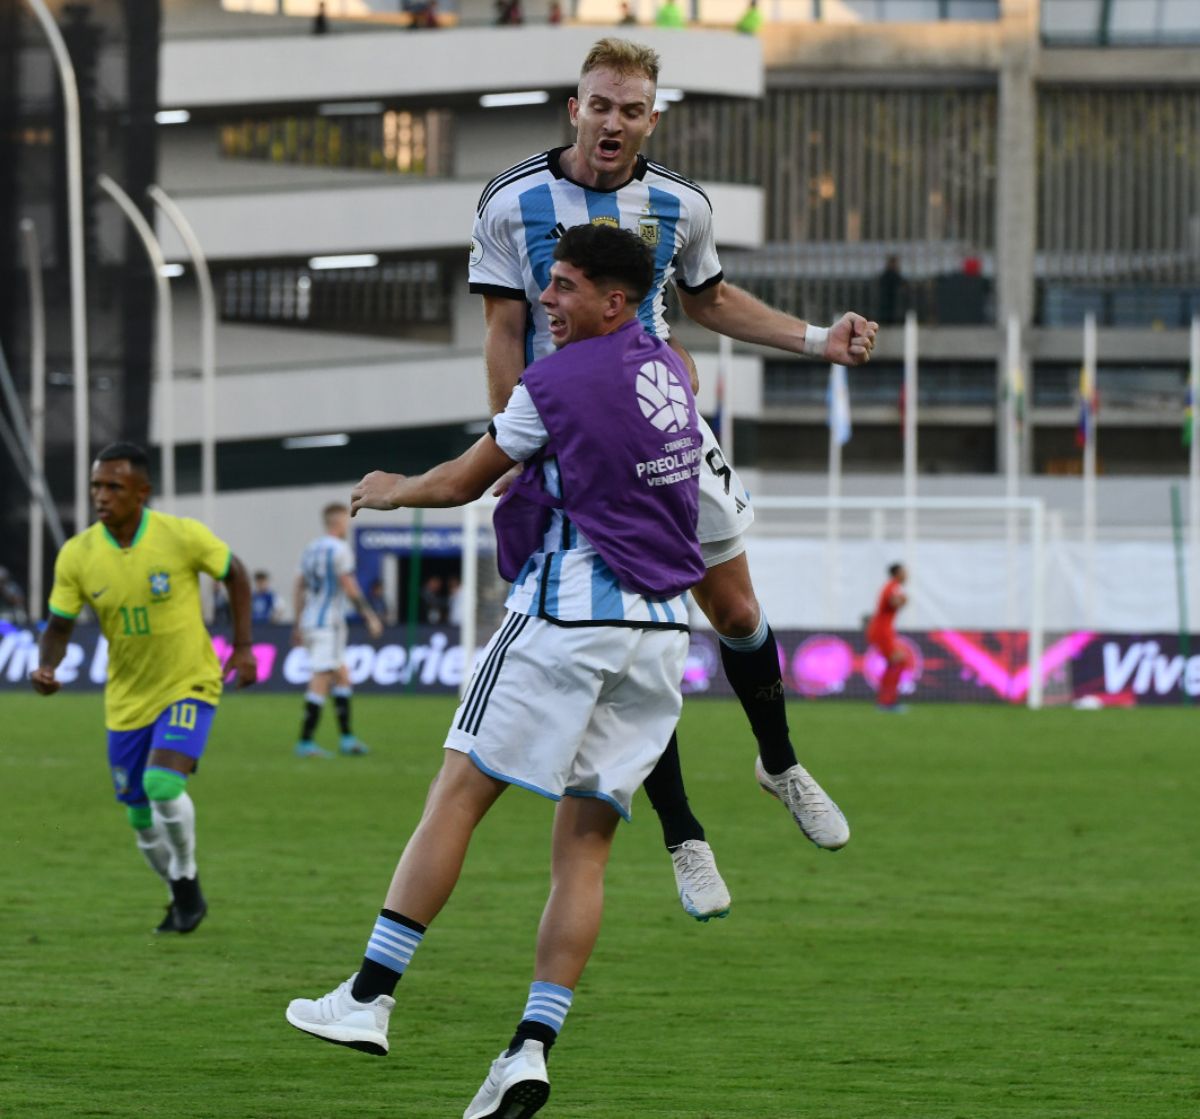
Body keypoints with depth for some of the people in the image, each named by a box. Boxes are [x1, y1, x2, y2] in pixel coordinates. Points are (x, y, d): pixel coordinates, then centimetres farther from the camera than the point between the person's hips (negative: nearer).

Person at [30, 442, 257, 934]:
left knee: (163, 785, -25)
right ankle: (182, 900, 34)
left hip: (189, 685, -4)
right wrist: (45, 667, -23)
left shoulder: (182, 536, -18)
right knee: (142, 818, 8)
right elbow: (59, 625, -2)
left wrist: (243, 646, -3)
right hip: (127, 700, 4)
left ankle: (187, 882, 0)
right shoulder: (77, 555, -11)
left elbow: (234, 573, 0)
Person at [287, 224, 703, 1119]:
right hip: (661, 633, 7)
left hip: (571, 610, -7)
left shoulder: (555, 383, -5)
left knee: (457, 795, -2)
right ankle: (533, 1045, -7)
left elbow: (461, 484, 7)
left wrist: (392, 491, 26)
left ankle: (369, 999, -3)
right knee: (586, 843, 3)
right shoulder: (670, 369, 15)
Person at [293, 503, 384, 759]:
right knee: (320, 681, -9)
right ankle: (305, 742, -11)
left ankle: (346, 738, 14)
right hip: (328, 623, -9)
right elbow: (350, 589, -15)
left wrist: (298, 625, 20)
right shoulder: (340, 550, -11)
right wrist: (370, 616, -6)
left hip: (309, 621, 9)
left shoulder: (311, 549, 14)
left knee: (342, 678, 15)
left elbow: (299, 589, 16)